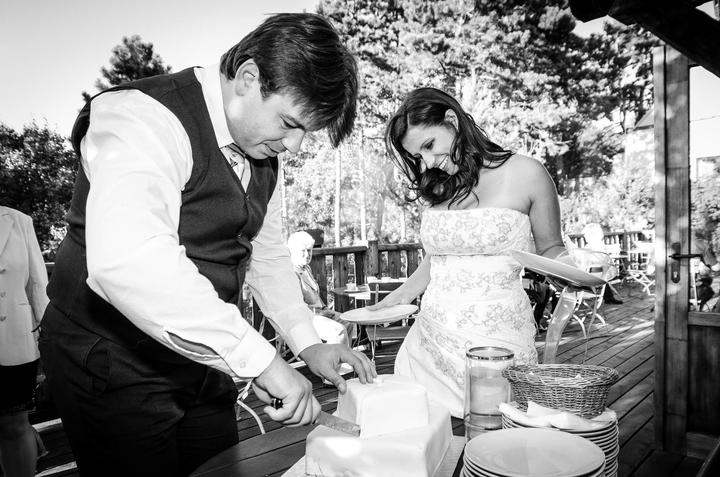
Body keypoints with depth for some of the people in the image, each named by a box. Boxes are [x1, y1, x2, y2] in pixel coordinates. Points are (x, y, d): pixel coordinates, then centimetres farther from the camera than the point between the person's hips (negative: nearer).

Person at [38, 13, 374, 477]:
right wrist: (260, 358, -37)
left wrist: (308, 343, 0)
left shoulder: (263, 151, 2)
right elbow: (126, 262, -41)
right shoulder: (145, 117, -24)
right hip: (113, 364, -7)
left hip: (201, 355, 8)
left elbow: (267, 253, 11)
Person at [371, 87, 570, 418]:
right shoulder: (438, 188, 11)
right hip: (431, 337, 4)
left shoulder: (526, 174, -1)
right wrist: (391, 303, 11)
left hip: (497, 338, -3)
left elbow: (549, 250, 8)